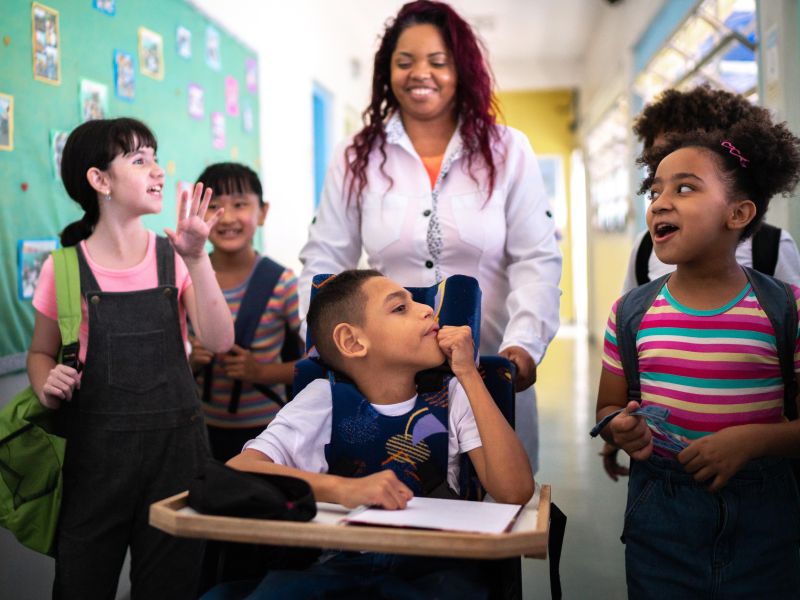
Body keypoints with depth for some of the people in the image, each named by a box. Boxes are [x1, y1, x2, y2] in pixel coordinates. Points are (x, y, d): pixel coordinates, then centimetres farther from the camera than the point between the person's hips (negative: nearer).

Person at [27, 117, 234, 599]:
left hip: (176, 442, 1)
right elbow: (41, 353, 10)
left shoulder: (174, 258, 1)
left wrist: (196, 258, -17)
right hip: (95, 449, -1)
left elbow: (219, 340, -11)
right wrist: (47, 385, -11)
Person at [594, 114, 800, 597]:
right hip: (659, 514, 2)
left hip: (761, 518, -1)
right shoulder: (631, 313, 0)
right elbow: (608, 407, 9)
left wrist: (753, 438, -20)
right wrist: (620, 429, -12)